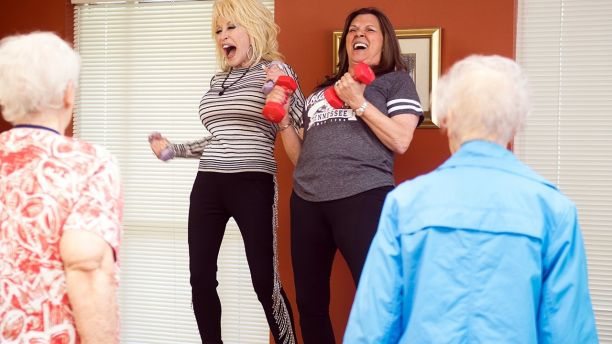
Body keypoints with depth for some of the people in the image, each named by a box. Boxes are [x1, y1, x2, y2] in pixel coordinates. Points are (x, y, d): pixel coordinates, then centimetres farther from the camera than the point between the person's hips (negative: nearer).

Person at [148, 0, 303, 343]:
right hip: (208, 183, 6)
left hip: (253, 185, -6)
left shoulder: (275, 70, 1)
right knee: (201, 278, 5)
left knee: (265, 281, -7)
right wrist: (171, 149, 21)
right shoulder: (218, 80, 18)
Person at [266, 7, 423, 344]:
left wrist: (359, 102, -9)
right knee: (310, 303, 9)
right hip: (307, 201, 6)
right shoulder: (320, 91, 24)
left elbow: (400, 141, -5)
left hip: (363, 198, -5)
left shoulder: (396, 81, 10)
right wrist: (282, 118, 7)